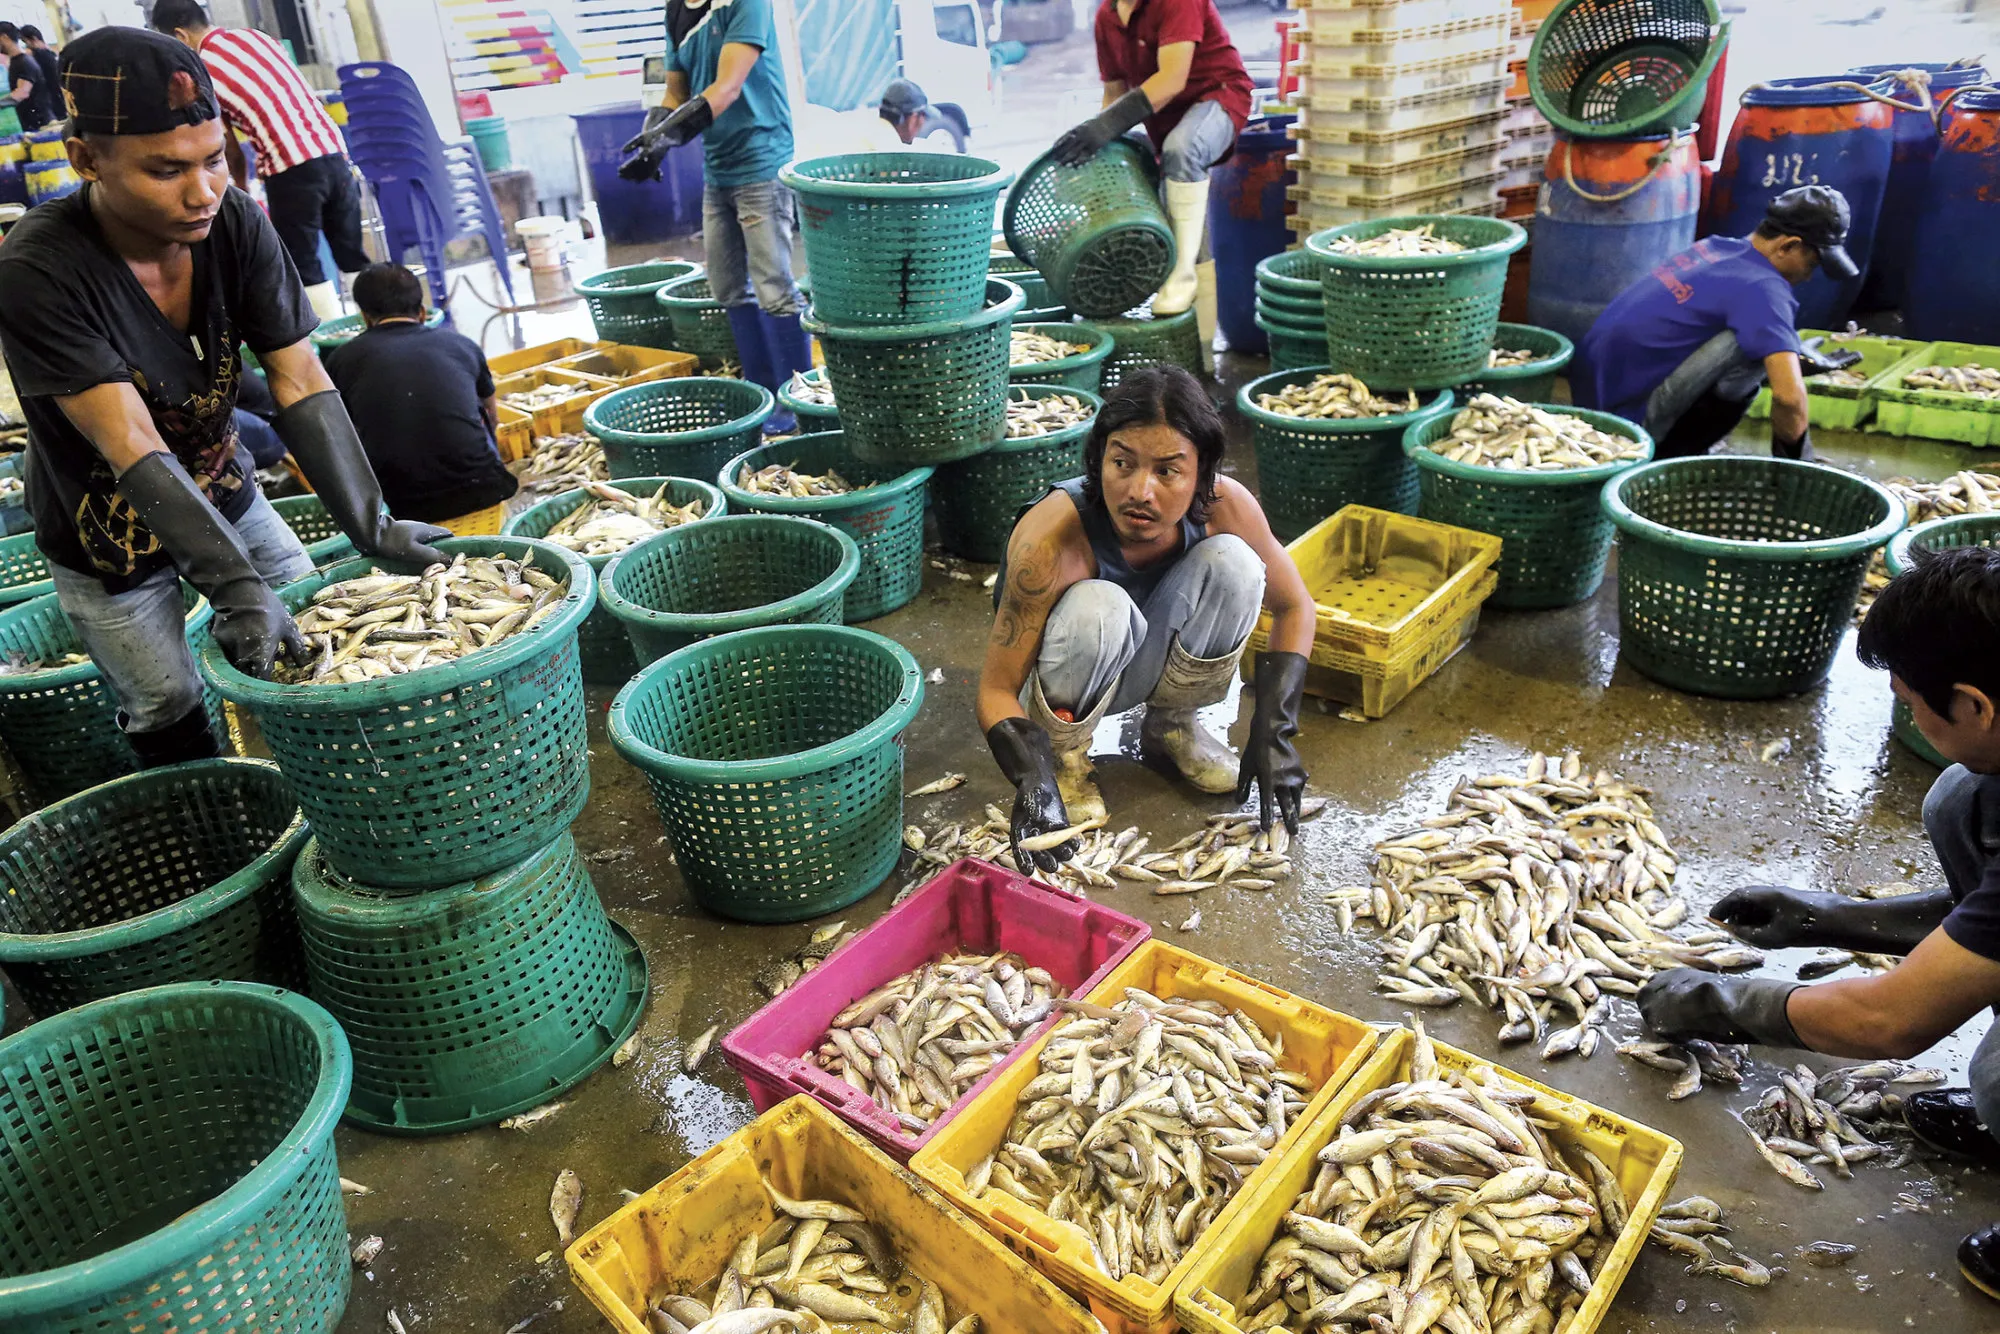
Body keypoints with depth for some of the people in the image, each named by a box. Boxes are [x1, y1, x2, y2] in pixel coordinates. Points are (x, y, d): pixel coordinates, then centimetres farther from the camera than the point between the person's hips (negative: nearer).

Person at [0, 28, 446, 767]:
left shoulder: (235, 222, -18)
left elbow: (300, 383, -21)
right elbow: (132, 445, -33)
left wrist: (370, 526, -30)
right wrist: (234, 586, -41)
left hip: (223, 493, 4)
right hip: (107, 536, -4)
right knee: (172, 720, 6)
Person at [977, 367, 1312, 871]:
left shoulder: (1224, 506, -23)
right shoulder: (1051, 536, -33)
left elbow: (1293, 606, -7)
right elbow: (996, 689, -27)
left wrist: (1273, 733, -18)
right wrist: (1034, 785, -44)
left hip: (1146, 659, 4)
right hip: (1062, 681, -3)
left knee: (1232, 563, -24)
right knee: (1099, 606, -37)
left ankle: (1171, 724, 0)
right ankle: (1062, 748, -7)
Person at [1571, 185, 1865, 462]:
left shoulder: (1715, 247, 10)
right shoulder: (1762, 289, -16)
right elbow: (1788, 396, -24)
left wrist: (1797, 359, 27)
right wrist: (1794, 457, -6)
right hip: (1626, 412, -9)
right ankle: (1663, 457, -4)